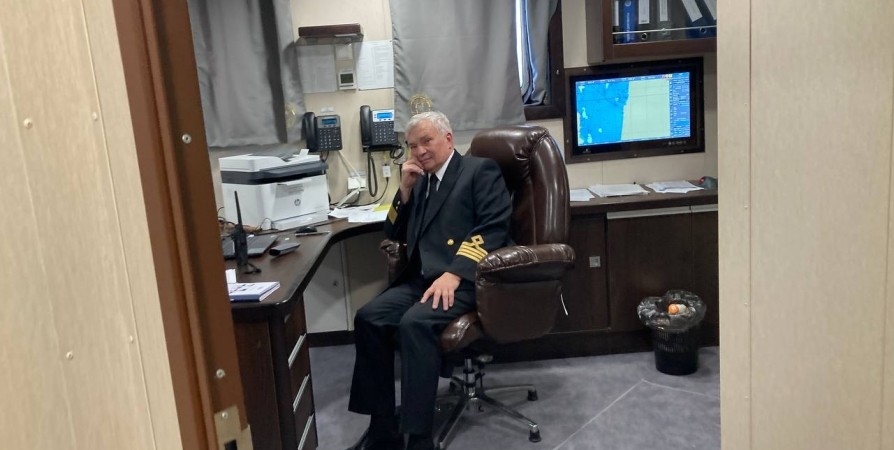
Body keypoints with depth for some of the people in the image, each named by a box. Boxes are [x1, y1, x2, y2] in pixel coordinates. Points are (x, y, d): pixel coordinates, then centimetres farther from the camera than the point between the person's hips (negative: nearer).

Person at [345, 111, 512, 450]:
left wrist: (454, 273, -23)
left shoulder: (480, 170, 3)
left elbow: (493, 227, -12)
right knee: (368, 318, -16)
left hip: (464, 279, -6)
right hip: (420, 278, 7)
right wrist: (406, 190, 7)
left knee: (415, 323, -32)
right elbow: (395, 234, 23)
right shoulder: (420, 180, 23)